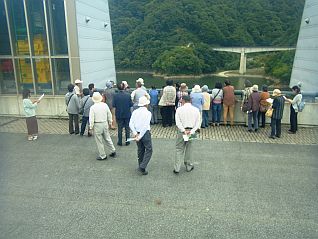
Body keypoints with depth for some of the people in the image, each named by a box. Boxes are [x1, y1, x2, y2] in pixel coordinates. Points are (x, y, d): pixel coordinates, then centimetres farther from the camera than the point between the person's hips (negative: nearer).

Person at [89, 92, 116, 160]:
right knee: (107, 138, 20)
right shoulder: (105, 105, -3)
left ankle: (103, 156, 15)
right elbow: (109, 115, 5)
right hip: (105, 123, 5)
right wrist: (110, 123, 19)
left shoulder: (93, 107, -14)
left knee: (99, 141, 7)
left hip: (97, 125, -5)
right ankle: (113, 151, 27)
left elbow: (91, 119, -12)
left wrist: (91, 128, -3)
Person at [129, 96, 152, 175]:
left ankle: (141, 167, 27)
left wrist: (135, 133, -9)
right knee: (149, 150, 4)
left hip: (137, 133, 6)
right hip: (145, 133, -6)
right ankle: (142, 167, -6)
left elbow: (131, 124, -4)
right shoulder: (148, 112, -10)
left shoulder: (135, 112, 4)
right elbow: (146, 126, -18)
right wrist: (140, 136, -17)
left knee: (140, 150, 17)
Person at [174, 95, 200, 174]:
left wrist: (184, 131, -13)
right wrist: (191, 131, -10)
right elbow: (198, 123, -5)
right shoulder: (196, 110, 1)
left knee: (179, 149, 6)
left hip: (181, 131, -2)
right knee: (188, 149, 16)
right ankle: (188, 166, 27)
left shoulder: (179, 109, -5)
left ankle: (177, 168, 6)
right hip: (191, 131, 2)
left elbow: (178, 122, -12)